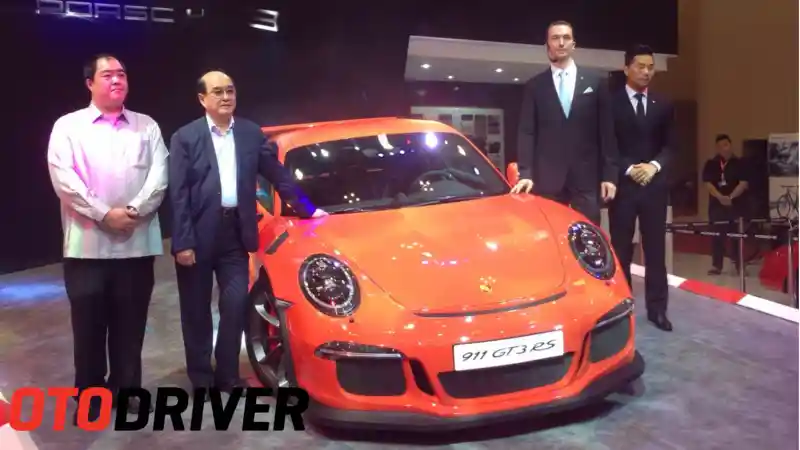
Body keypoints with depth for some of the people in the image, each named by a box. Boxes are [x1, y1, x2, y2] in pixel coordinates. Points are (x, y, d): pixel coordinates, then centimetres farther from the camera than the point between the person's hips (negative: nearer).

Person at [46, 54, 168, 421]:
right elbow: (63, 179, -6)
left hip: (137, 244, 2)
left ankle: (127, 387, 23)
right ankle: (89, 394, 20)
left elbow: (159, 175, 1)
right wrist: (104, 214, -15)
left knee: (130, 325, 9)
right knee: (89, 326, 6)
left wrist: (134, 210, -14)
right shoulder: (68, 126, 6)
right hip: (86, 245, -1)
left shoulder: (147, 126, 12)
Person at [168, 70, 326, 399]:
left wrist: (307, 209, 14)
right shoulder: (185, 137, -3)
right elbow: (178, 193, -8)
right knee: (196, 312, 8)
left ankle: (227, 377, 19)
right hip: (199, 234, -3)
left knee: (235, 307, 4)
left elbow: (278, 174, 14)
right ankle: (200, 380, 21)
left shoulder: (251, 133, 8)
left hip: (235, 232, 3)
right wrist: (183, 242, -14)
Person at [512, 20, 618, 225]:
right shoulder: (534, 86, 9)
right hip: (547, 177, 0)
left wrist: (610, 174, -1)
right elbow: (527, 133, 3)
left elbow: (607, 131, 6)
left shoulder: (597, 81, 9)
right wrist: (526, 173, -8)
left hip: (587, 176, 0)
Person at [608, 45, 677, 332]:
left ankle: (657, 308, 12)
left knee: (655, 249, 5)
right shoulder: (610, 103, -1)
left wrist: (654, 166, -9)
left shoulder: (664, 106, 12)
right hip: (622, 185, -3)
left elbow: (671, 145, 9)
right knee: (621, 250, 3)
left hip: (655, 185, 3)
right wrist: (629, 170, -14)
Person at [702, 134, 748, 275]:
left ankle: (739, 264, 10)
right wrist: (720, 197, -16)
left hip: (735, 204, -1)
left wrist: (731, 197, -16)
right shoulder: (710, 164, 6)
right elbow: (707, 183, -2)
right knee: (717, 235, 2)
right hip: (716, 204, 1)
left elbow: (743, 183, -5)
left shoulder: (739, 163, 2)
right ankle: (716, 265, 7)